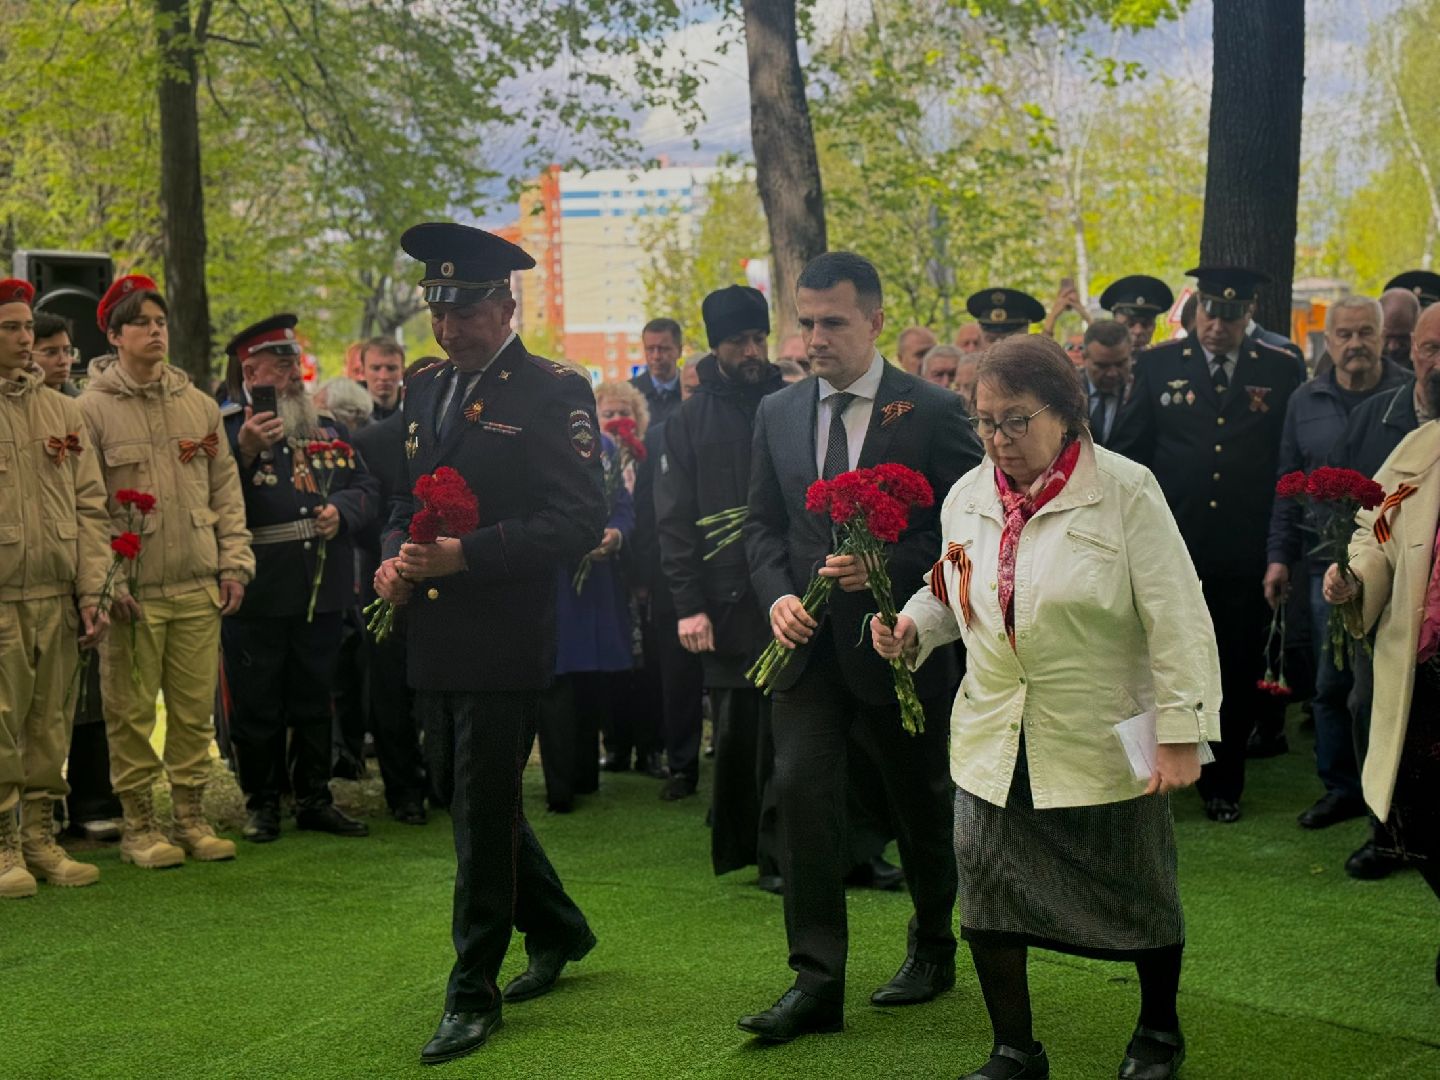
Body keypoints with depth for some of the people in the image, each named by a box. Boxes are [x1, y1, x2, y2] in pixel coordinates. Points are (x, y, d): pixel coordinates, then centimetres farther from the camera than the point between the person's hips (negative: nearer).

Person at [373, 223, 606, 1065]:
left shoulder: (553, 392, -8)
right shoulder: (426, 390, 14)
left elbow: (580, 520, -15)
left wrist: (465, 554, -22)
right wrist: (396, 559, 0)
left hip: (504, 641, -7)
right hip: (432, 639, 7)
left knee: (484, 813, -1)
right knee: (466, 798, 16)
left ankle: (474, 993, 11)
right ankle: (557, 930, 36)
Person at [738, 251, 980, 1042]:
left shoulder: (931, 411, -7)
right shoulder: (777, 413, 7)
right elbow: (762, 522, 11)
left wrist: (887, 566, -20)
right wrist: (778, 595, -7)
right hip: (810, 642, 3)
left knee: (921, 801, 13)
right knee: (800, 792, -9)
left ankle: (932, 949, 35)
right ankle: (816, 982, -5)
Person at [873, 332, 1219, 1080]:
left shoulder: (1125, 491, -11)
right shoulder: (966, 497, 4)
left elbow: (1176, 618, -12)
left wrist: (1181, 731, -16)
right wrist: (910, 627, -2)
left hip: (1103, 741, -4)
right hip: (993, 742, 4)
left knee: (1137, 898, 11)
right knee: (988, 903, 6)